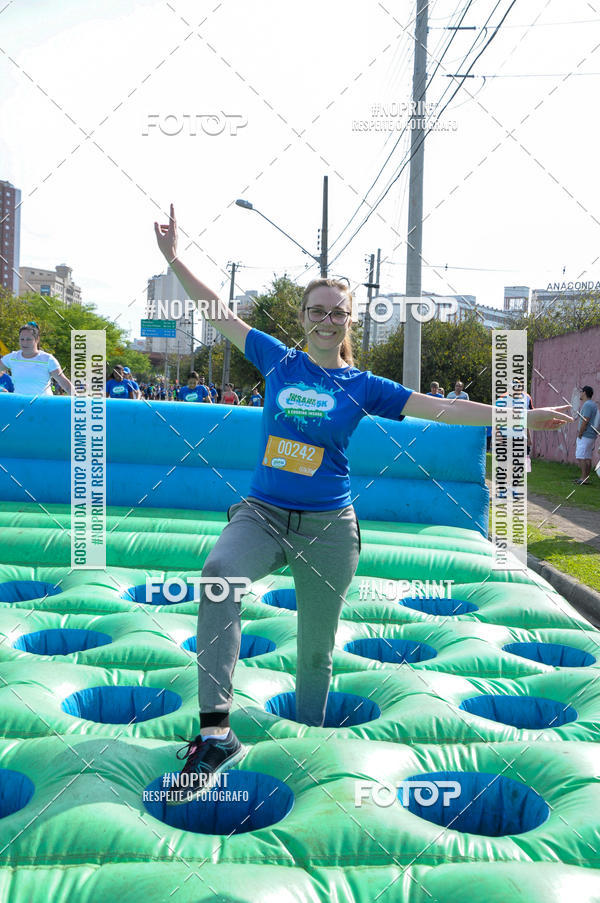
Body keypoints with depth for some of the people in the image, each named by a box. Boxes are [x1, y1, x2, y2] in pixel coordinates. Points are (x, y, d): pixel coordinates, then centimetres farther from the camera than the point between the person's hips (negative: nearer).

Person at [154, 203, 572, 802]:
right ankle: (215, 733, -30)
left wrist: (523, 416, -2)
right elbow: (218, 311, 9)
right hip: (261, 514, 0)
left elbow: (442, 408, 1)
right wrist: (174, 257, 6)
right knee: (219, 574, -33)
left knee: (315, 651, 9)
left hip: (327, 528, 1)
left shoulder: (362, 387, 2)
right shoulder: (278, 361, 5)